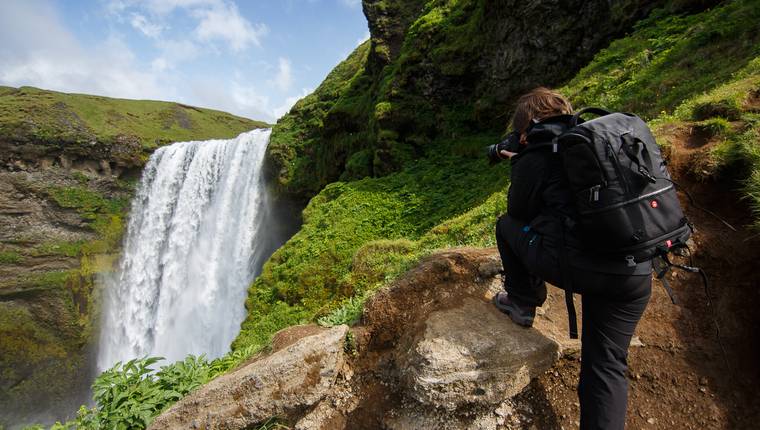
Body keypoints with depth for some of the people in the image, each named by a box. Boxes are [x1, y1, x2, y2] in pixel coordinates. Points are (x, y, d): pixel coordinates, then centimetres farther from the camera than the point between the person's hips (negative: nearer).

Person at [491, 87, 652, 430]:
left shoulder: (535, 157, -1)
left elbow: (518, 212, 11)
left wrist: (517, 164, 21)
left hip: (574, 265, -6)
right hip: (633, 274, 7)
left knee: (506, 225, 21)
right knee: (606, 366, 19)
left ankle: (522, 303, 25)